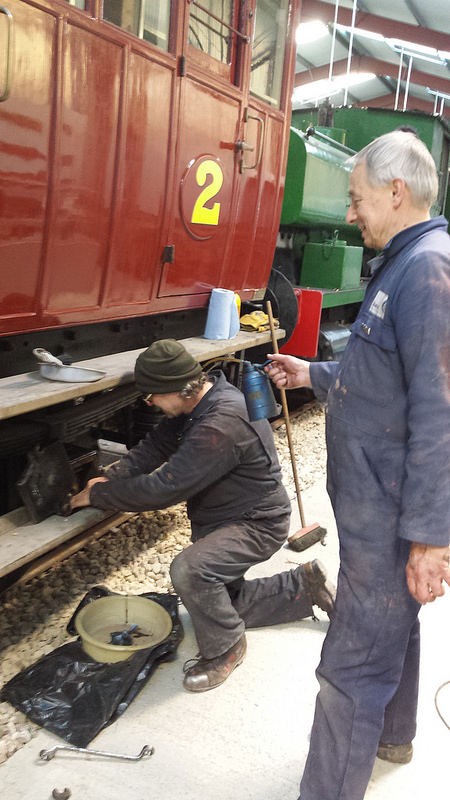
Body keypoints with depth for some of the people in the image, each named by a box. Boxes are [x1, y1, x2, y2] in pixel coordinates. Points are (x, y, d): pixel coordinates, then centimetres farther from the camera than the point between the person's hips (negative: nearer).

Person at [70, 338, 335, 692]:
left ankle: (224, 649, -7)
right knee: (225, 603, 21)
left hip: (257, 524, -10)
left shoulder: (222, 425, -35)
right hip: (220, 519, 10)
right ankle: (306, 586, 31)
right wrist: (112, 478, -18)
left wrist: (99, 495, -22)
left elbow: (165, 487, -34)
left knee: (188, 570, -33)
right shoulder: (199, 402, -4)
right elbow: (156, 444, -1)